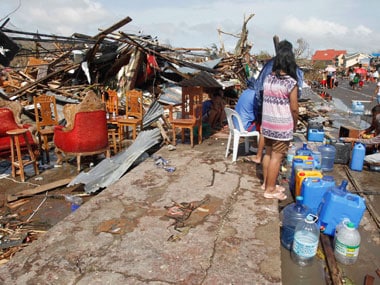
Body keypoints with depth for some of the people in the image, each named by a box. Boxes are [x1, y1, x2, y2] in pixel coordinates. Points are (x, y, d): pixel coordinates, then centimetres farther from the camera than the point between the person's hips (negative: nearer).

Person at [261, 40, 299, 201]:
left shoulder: (268, 79, 1)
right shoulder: (291, 82, -16)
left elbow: (266, 100, 7)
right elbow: (294, 108, -11)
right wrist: (295, 124, 3)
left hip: (267, 124, 6)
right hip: (282, 126, -6)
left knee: (268, 153, 17)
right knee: (276, 157, 3)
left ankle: (266, 183, 30)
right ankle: (270, 190, 14)